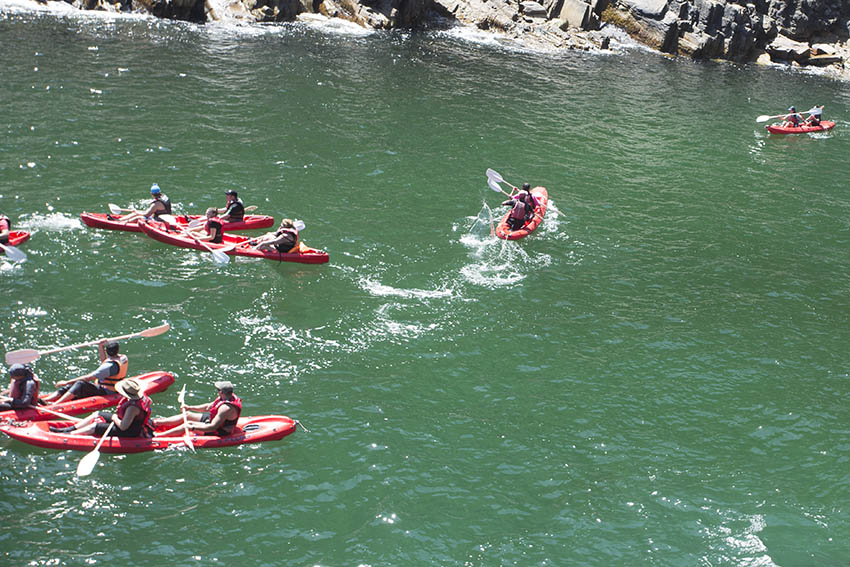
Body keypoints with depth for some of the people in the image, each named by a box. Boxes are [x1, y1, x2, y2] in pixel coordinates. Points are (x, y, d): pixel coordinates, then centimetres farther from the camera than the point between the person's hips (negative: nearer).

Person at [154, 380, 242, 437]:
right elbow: (208, 407, 11)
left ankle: (157, 436, -12)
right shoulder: (229, 397, -3)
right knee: (187, 415, 7)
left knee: (188, 424, -16)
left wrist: (192, 427, -36)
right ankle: (154, 423, 10)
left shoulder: (226, 408, -34)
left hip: (218, 432, -10)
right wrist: (190, 407, 7)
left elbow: (213, 427, -37)